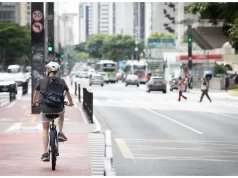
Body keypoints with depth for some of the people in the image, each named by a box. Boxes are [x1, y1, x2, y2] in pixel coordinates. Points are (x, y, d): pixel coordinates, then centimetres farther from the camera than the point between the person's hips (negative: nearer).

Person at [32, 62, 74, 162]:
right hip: (58, 109, 1)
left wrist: (34, 103, 33)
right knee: (62, 113, 38)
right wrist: (70, 103, 38)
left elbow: (35, 94, 12)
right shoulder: (61, 82, 4)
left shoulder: (41, 81, 0)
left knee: (45, 129, 17)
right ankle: (60, 133, 26)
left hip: (45, 109, -1)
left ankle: (45, 154, 10)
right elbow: (68, 94, 18)